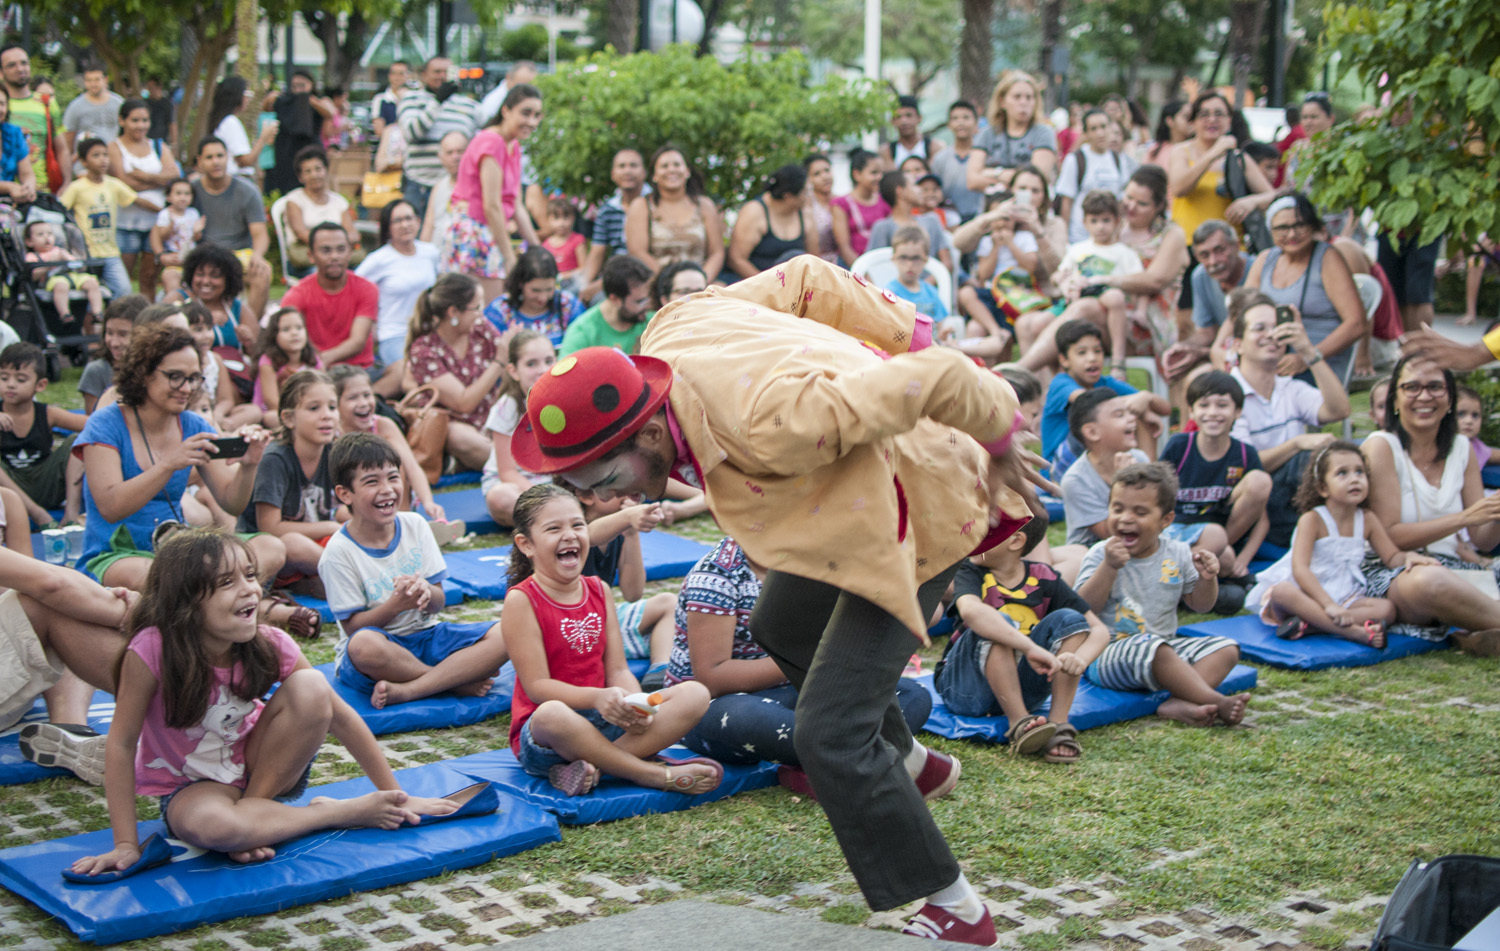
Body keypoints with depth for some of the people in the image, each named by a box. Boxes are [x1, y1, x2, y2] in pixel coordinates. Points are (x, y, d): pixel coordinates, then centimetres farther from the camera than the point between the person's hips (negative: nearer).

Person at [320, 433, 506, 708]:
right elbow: (353, 627, -12)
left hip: (424, 636, 5)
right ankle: (457, 680, -20)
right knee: (364, 645, -42)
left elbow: (438, 602, 2)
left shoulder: (415, 525, 2)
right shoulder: (339, 551, -11)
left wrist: (426, 592, -22)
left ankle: (404, 691, -27)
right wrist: (396, 604, -29)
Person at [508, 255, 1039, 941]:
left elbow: (936, 377, -39)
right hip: (851, 488, 10)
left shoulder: (768, 428, -44)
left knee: (828, 731, -14)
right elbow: (804, 278, -5)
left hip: (917, 504, -9)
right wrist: (901, 335, 1)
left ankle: (954, 910, 3)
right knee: (782, 626, 31)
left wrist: (998, 442, -19)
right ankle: (910, 763, 52)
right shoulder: (666, 336, -17)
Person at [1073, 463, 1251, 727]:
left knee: (1226, 649, -10)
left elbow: (1199, 604, 15)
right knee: (1154, 650, -36)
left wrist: (1207, 579, -6)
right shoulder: (1101, 555, -6)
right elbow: (1084, 607, -16)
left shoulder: (1177, 555, 6)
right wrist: (1109, 567, -26)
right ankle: (1216, 702, -33)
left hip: (1166, 644, 6)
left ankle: (1179, 704, -34)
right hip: (1109, 653, -6)